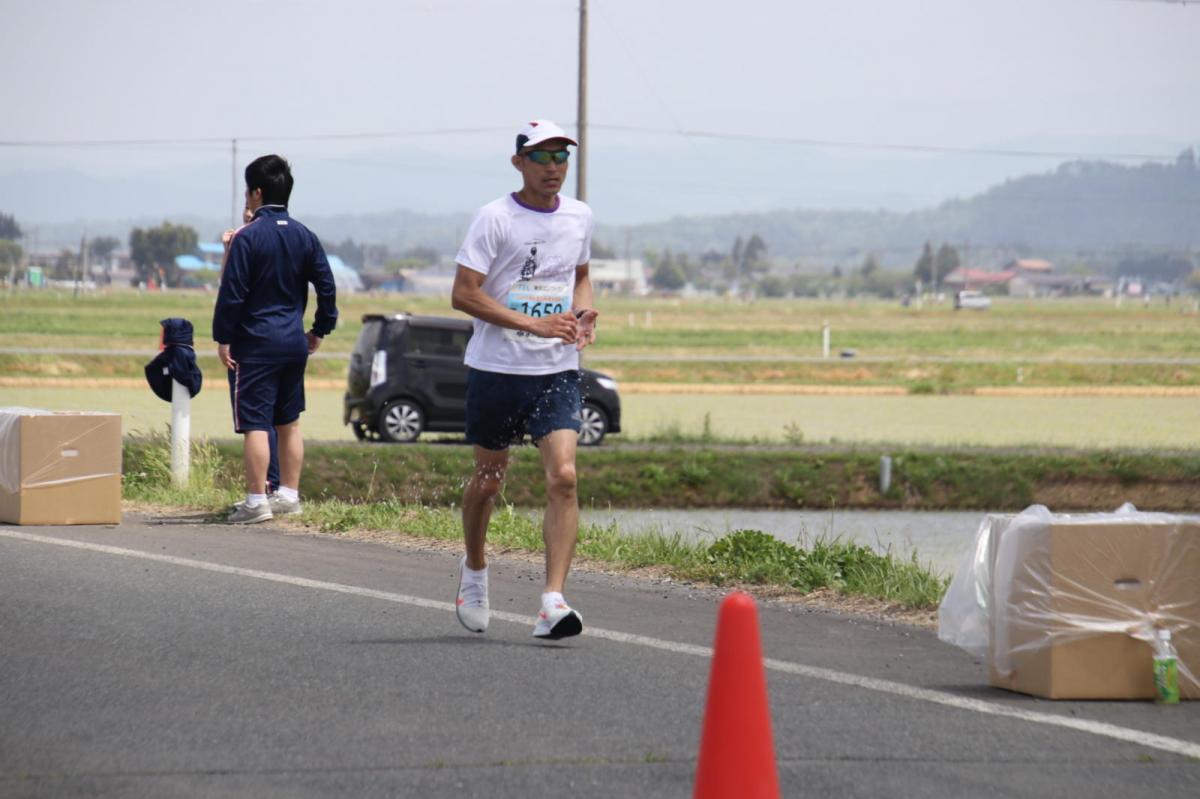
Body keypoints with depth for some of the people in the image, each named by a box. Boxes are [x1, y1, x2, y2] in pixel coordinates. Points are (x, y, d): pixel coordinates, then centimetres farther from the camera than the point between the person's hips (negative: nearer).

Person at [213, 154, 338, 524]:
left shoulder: (247, 237, -11)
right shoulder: (304, 236, 7)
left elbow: (232, 293, -13)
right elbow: (326, 287, 9)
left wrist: (222, 338, -6)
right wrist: (320, 330, 18)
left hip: (255, 343, -7)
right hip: (294, 342, 7)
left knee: (255, 424, -6)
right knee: (289, 423, 14)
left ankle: (257, 501, -8)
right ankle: (289, 495, 18)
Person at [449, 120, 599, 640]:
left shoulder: (579, 217, 7)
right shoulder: (495, 218, -8)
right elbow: (463, 294, -13)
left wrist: (583, 314, 3)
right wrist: (534, 324, -20)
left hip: (558, 371, 2)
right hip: (496, 368, -2)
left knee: (563, 477, -16)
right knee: (488, 479, 12)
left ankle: (553, 602, -19)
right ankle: (474, 569, 40)